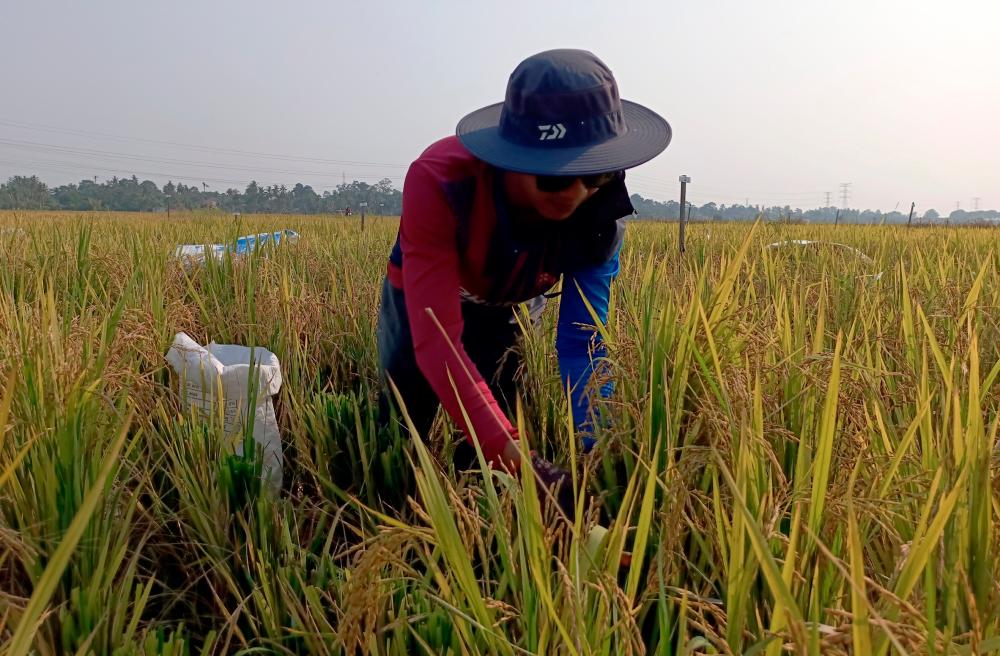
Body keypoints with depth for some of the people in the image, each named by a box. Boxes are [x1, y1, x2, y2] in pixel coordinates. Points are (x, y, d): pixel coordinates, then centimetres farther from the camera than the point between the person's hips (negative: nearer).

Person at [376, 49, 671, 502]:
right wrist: (512, 457, -56)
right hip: (423, 299, -2)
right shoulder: (439, 181, -43)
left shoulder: (601, 216, -31)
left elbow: (581, 341, -33)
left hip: (510, 308, 2)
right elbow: (436, 339, -47)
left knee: (488, 444, 1)